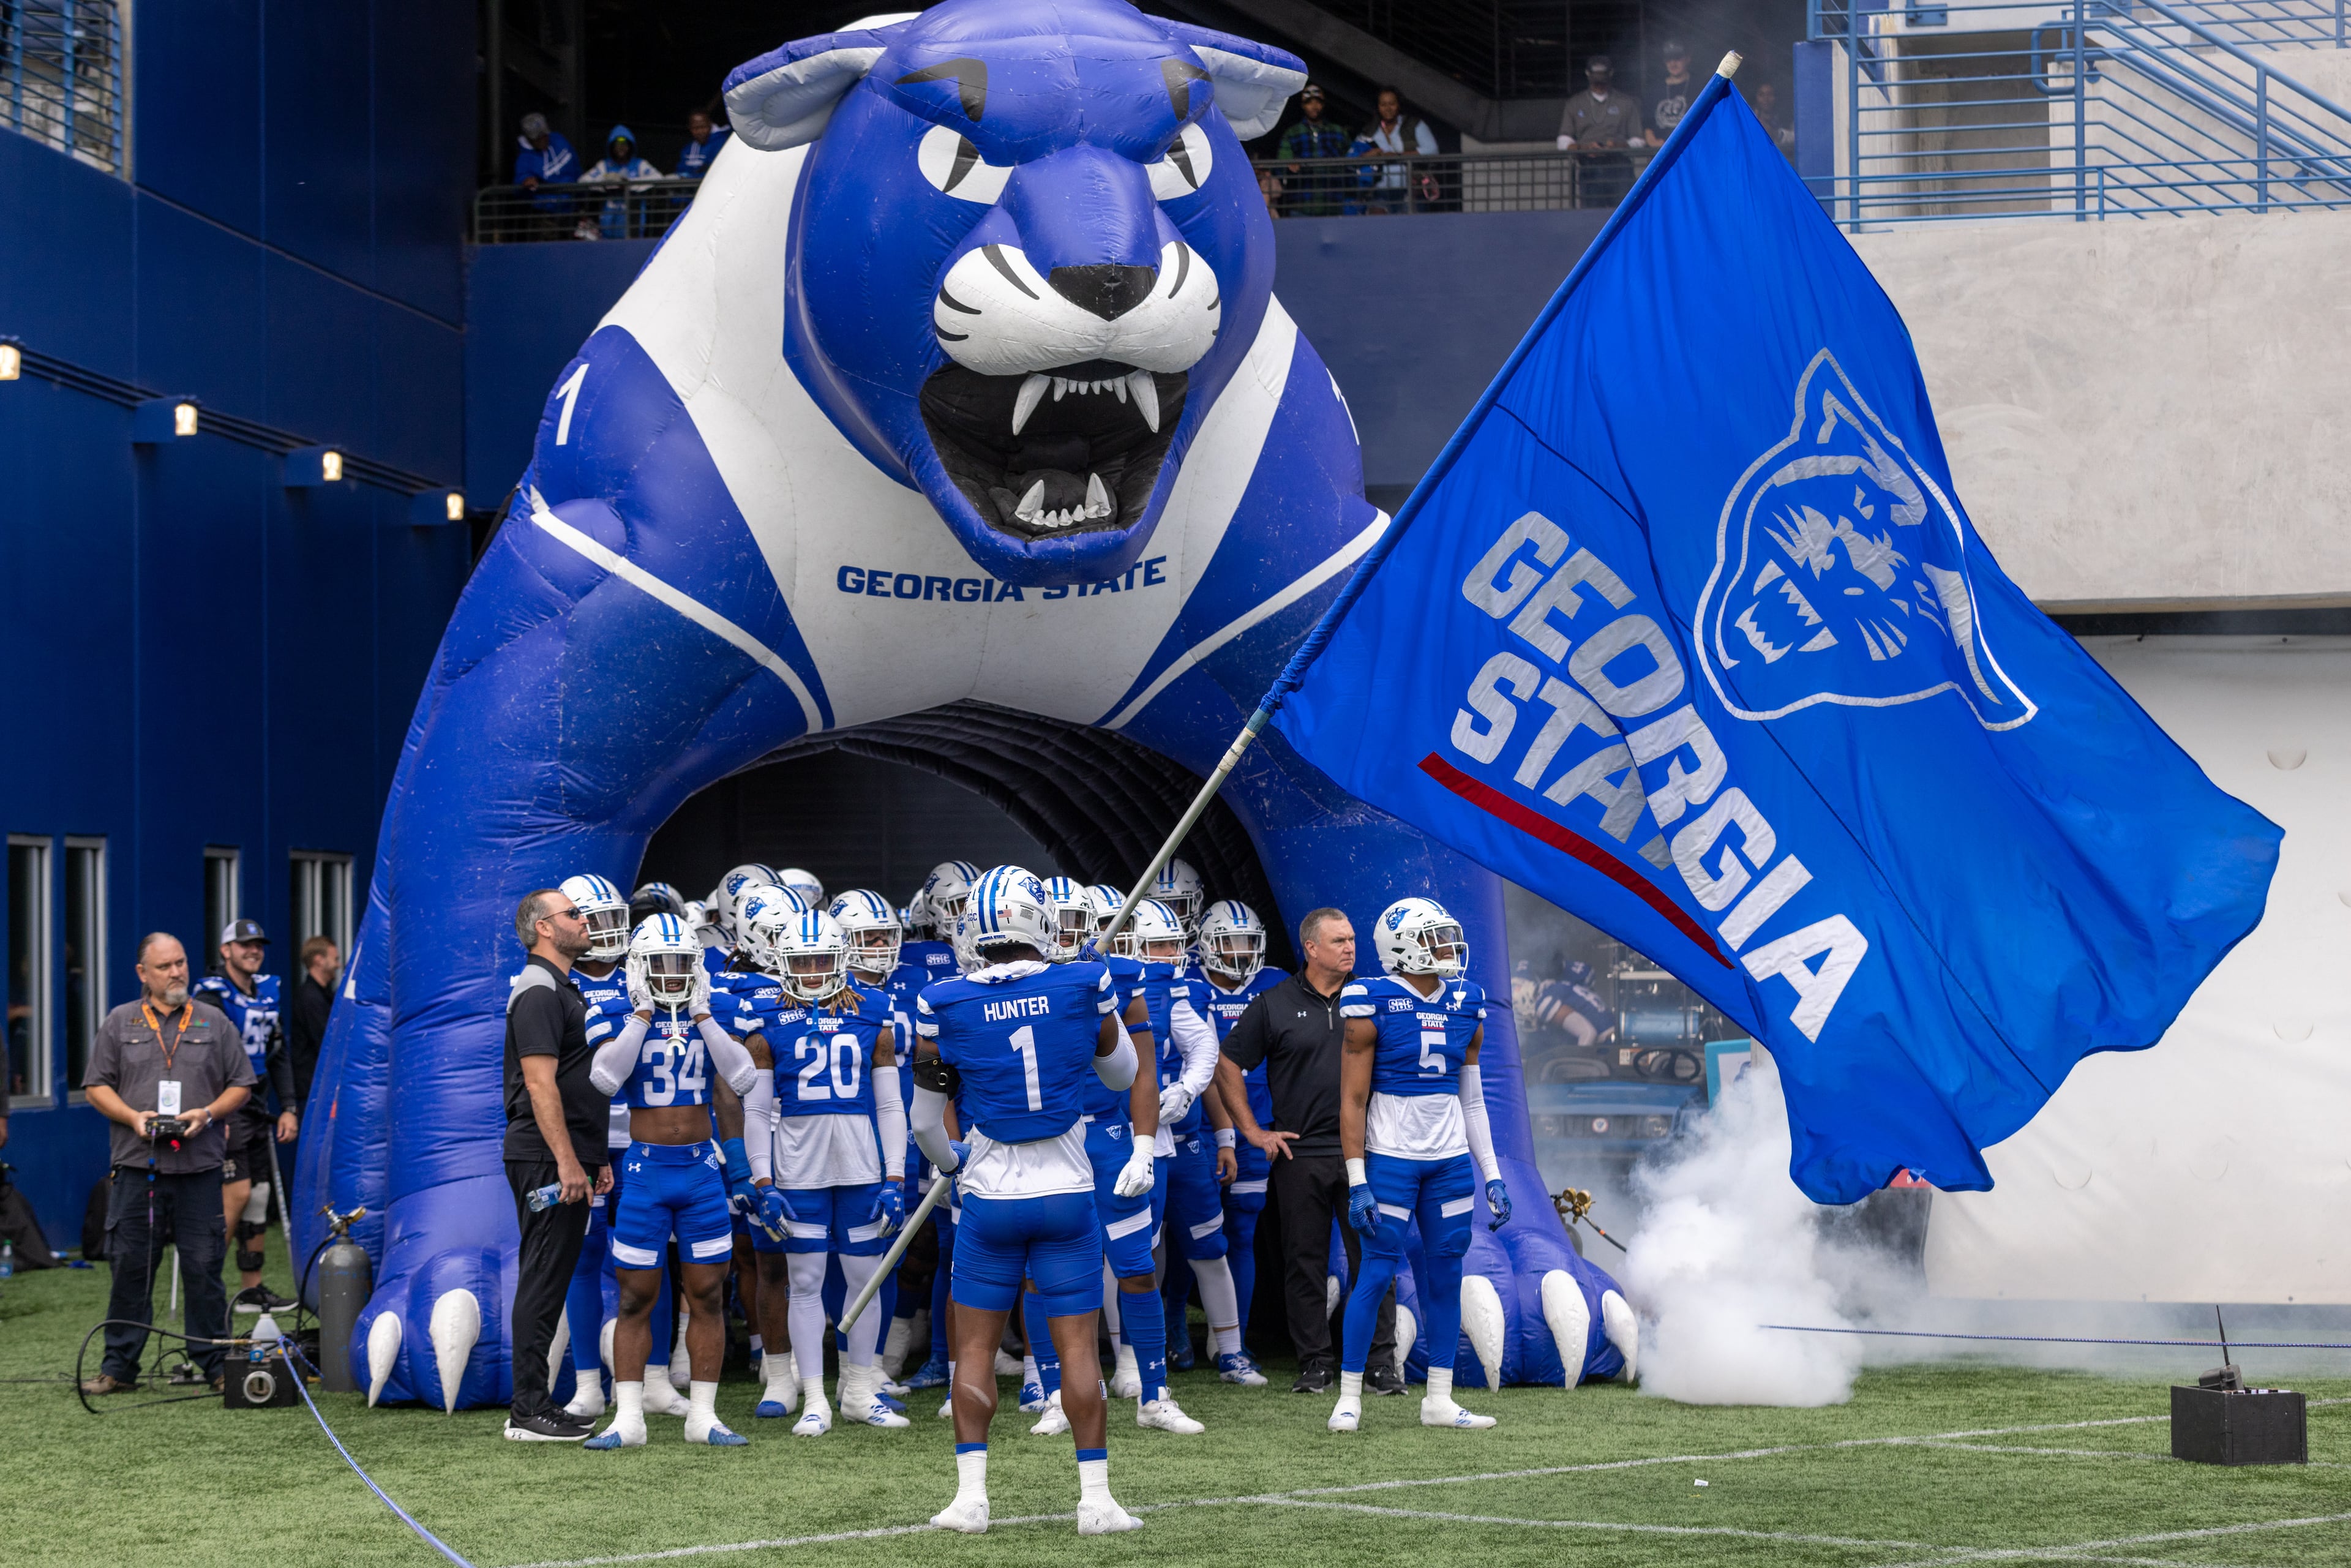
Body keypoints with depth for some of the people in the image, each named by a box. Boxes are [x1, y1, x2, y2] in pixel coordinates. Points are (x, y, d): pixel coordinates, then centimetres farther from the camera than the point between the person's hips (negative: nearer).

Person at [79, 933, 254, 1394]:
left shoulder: (215, 1023, 11)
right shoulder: (120, 1023, 10)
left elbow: (240, 1086, 11)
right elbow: (97, 1085, 9)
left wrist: (208, 1114, -7)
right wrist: (133, 1117, -8)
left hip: (200, 1166, 0)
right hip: (137, 1165, 0)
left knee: (203, 1268, 0)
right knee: (130, 1267, 3)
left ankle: (215, 1364, 7)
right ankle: (118, 1366, 12)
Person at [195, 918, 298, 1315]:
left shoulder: (266, 992, 14)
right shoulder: (212, 995, -11)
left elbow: (278, 1055, 20)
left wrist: (288, 1108, 14)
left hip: (256, 1107, 8)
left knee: (259, 1196, 8)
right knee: (237, 1193, -14)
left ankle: (251, 1289, 14)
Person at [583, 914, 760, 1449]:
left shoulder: (708, 1023, 8)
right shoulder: (624, 1025, 0)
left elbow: (739, 1080, -7)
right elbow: (605, 1078, -20)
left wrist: (701, 1015, -7)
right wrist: (644, 1015, -15)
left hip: (702, 1168, 2)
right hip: (646, 1169, -2)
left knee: (708, 1296, 3)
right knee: (636, 1299, 0)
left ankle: (702, 1415, 10)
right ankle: (628, 1419, 5)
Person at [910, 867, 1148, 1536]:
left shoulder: (944, 1005, -7)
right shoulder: (1083, 988, -6)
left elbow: (926, 1119, 4)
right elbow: (1125, 1074, 10)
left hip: (991, 1198, 0)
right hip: (1068, 1196, 0)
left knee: (975, 1346, 10)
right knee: (1077, 1345, 4)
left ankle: (971, 1496, 8)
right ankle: (1095, 1499, 5)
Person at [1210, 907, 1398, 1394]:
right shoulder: (1274, 1005, 2)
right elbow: (1228, 1067, 7)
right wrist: (1254, 1131, 3)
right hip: (1301, 1153, -1)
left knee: (1371, 1256, -1)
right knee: (1306, 1262, 4)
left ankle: (1381, 1362, 4)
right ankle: (1314, 1363, 12)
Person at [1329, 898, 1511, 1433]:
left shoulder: (1465, 1006, 8)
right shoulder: (1372, 1006, -9)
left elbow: (1471, 1100, 15)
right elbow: (1352, 1100, -8)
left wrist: (1492, 1176, 12)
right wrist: (1358, 1182, -13)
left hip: (1451, 1162, 5)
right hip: (1391, 1160, -5)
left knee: (1446, 1275, 6)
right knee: (1377, 1272, -5)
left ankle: (1439, 1400, 14)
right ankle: (1349, 1395, 5)